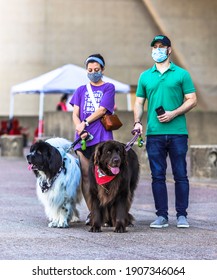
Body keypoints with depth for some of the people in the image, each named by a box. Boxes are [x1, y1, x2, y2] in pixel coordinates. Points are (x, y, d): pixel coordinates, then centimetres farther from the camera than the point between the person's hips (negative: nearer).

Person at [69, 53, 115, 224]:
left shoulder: (108, 88, 11)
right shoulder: (81, 90, 20)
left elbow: (102, 110, -1)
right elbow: (75, 114, 11)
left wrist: (85, 123, -6)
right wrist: (80, 129, -6)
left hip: (101, 136, -3)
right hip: (82, 139, 3)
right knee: (85, 175, -1)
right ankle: (91, 212, 3)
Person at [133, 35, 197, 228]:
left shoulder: (181, 74, 4)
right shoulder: (145, 76, 13)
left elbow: (192, 100, 1)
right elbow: (139, 102, 15)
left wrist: (174, 113, -12)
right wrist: (137, 122, -2)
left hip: (177, 132, -3)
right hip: (154, 133, 3)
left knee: (180, 175, 0)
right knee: (157, 176, 3)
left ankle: (182, 215, 6)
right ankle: (162, 216, 9)